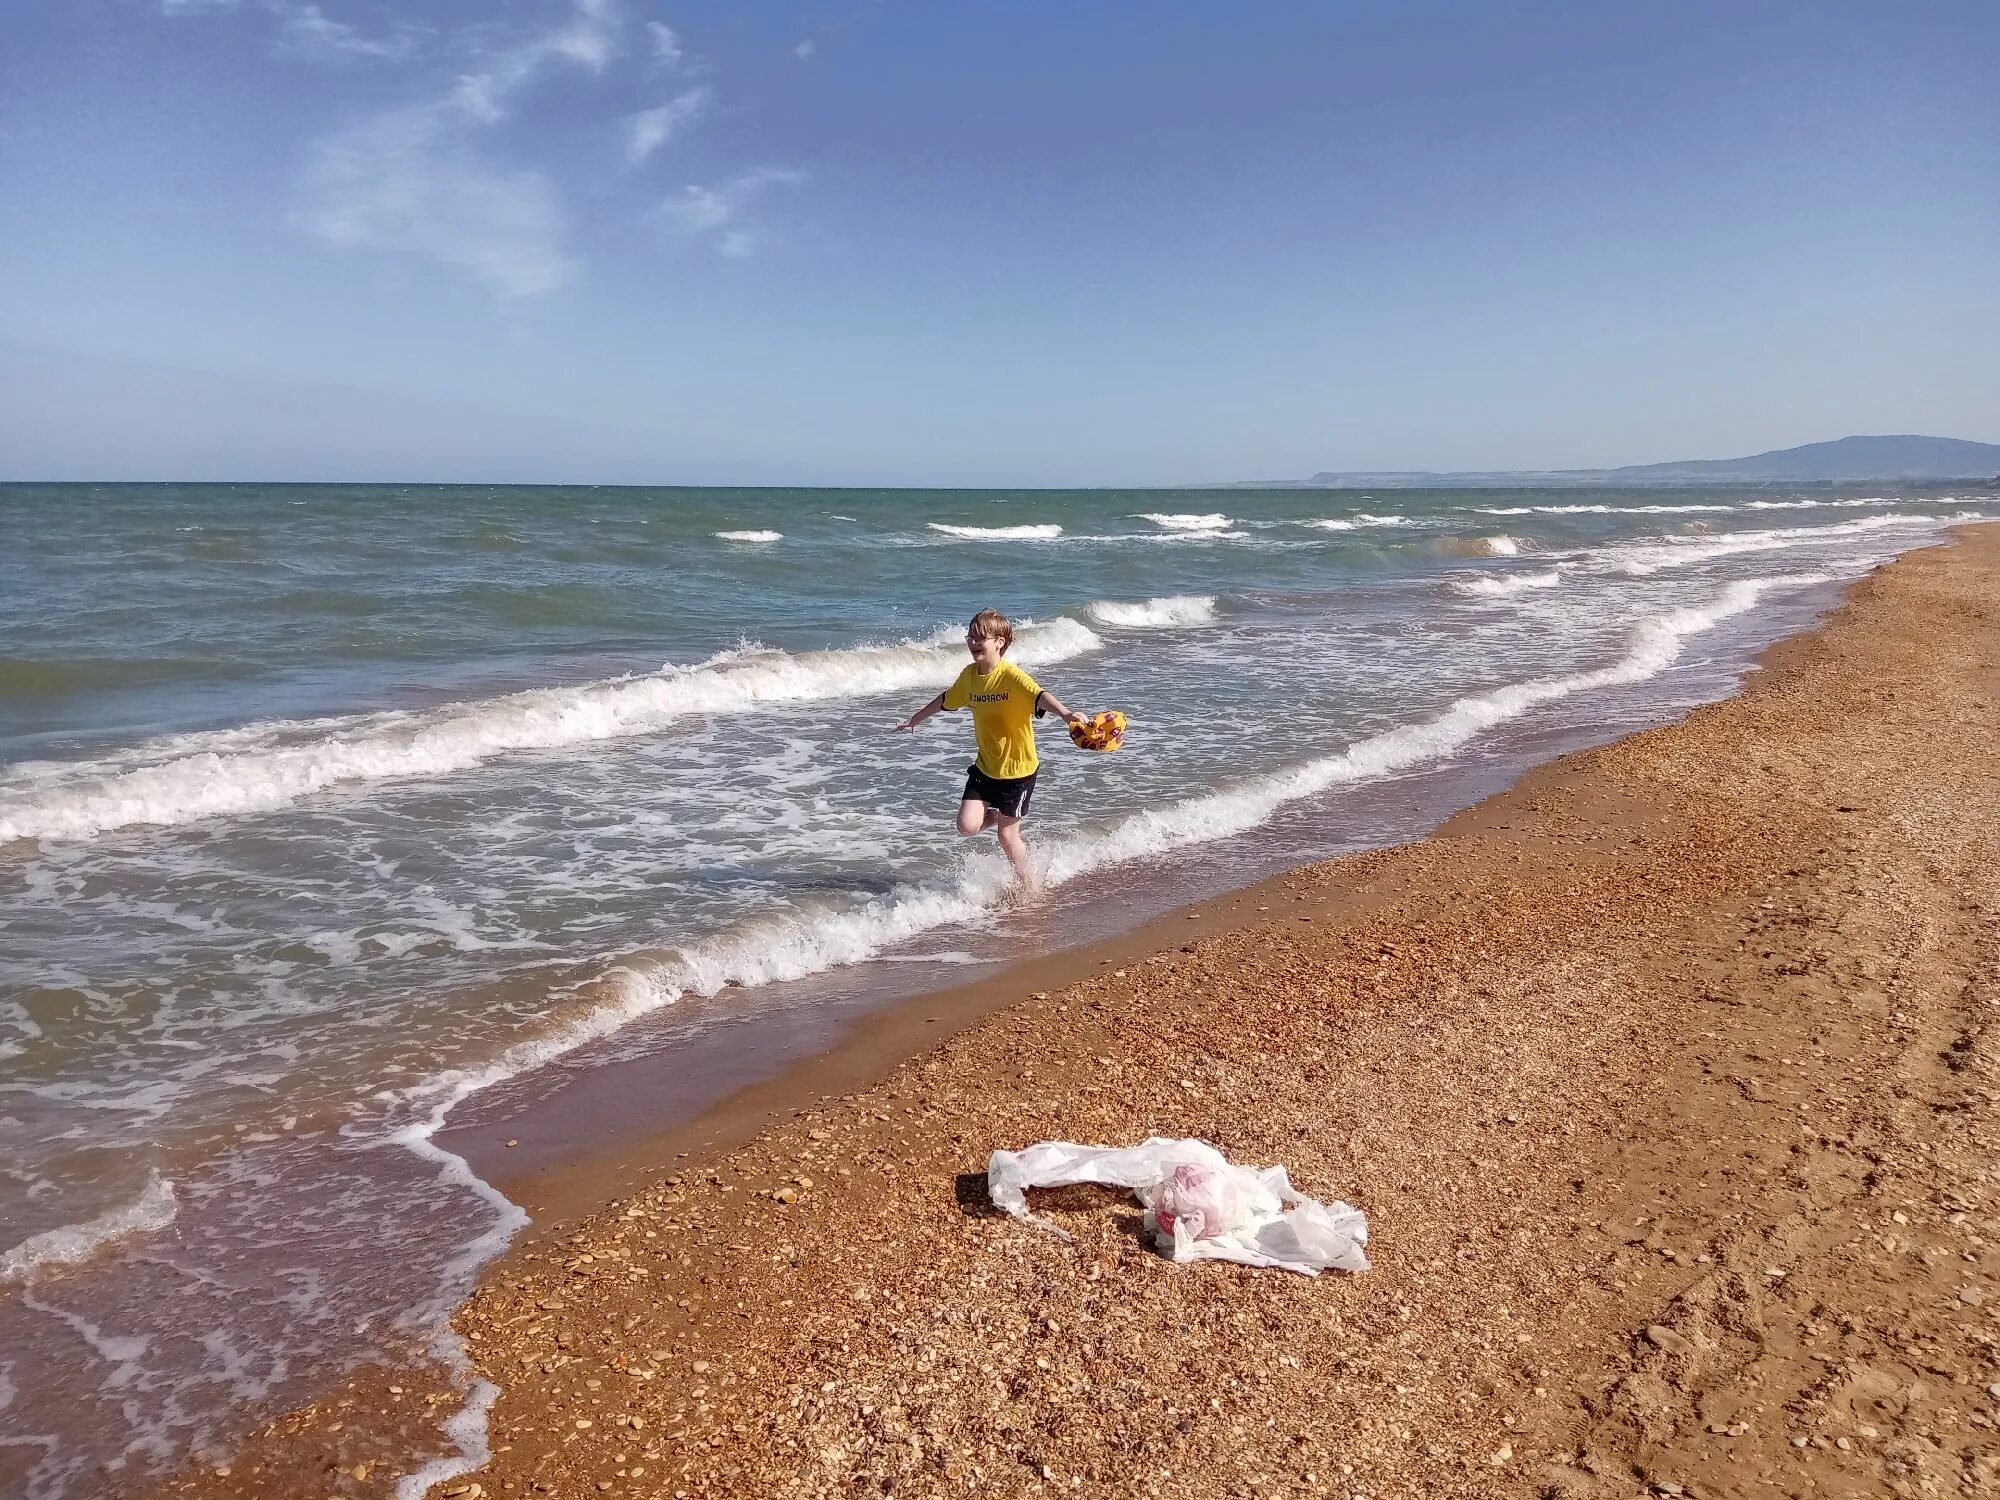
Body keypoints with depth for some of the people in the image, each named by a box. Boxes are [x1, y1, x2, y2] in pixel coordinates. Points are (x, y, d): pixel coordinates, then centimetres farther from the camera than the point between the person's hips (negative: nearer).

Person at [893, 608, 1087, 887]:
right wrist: (915, 719, 34)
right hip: (985, 766, 6)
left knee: (1006, 835, 3)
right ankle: (997, 816, 27)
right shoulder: (970, 675, 1)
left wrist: (1064, 712, -61)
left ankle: (1031, 889, 26)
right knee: (967, 825, -8)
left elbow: (1040, 695, -40)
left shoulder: (1011, 675, -21)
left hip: (1018, 768, -5)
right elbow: (946, 700, 20)